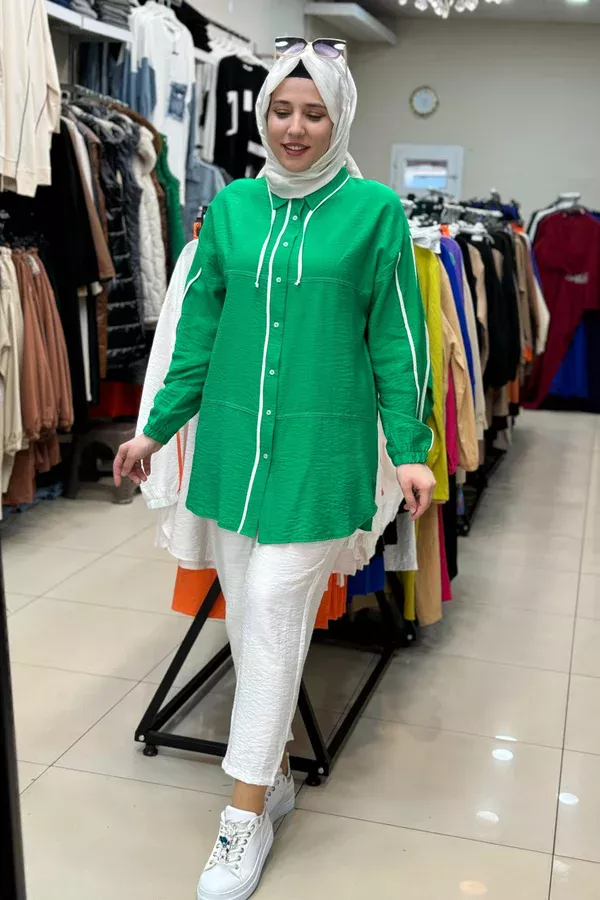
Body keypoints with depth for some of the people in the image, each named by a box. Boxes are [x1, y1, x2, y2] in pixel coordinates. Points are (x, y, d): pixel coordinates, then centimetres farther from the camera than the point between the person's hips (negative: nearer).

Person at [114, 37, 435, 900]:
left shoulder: (374, 211, -1)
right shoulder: (231, 206, 8)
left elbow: (396, 339, 0)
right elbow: (199, 327, 12)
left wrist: (410, 449, -5)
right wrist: (157, 428, 13)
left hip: (319, 447, -4)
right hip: (232, 441, 4)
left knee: (273, 619, -3)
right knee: (248, 617, 10)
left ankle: (247, 817, 12)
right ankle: (274, 772, 31)